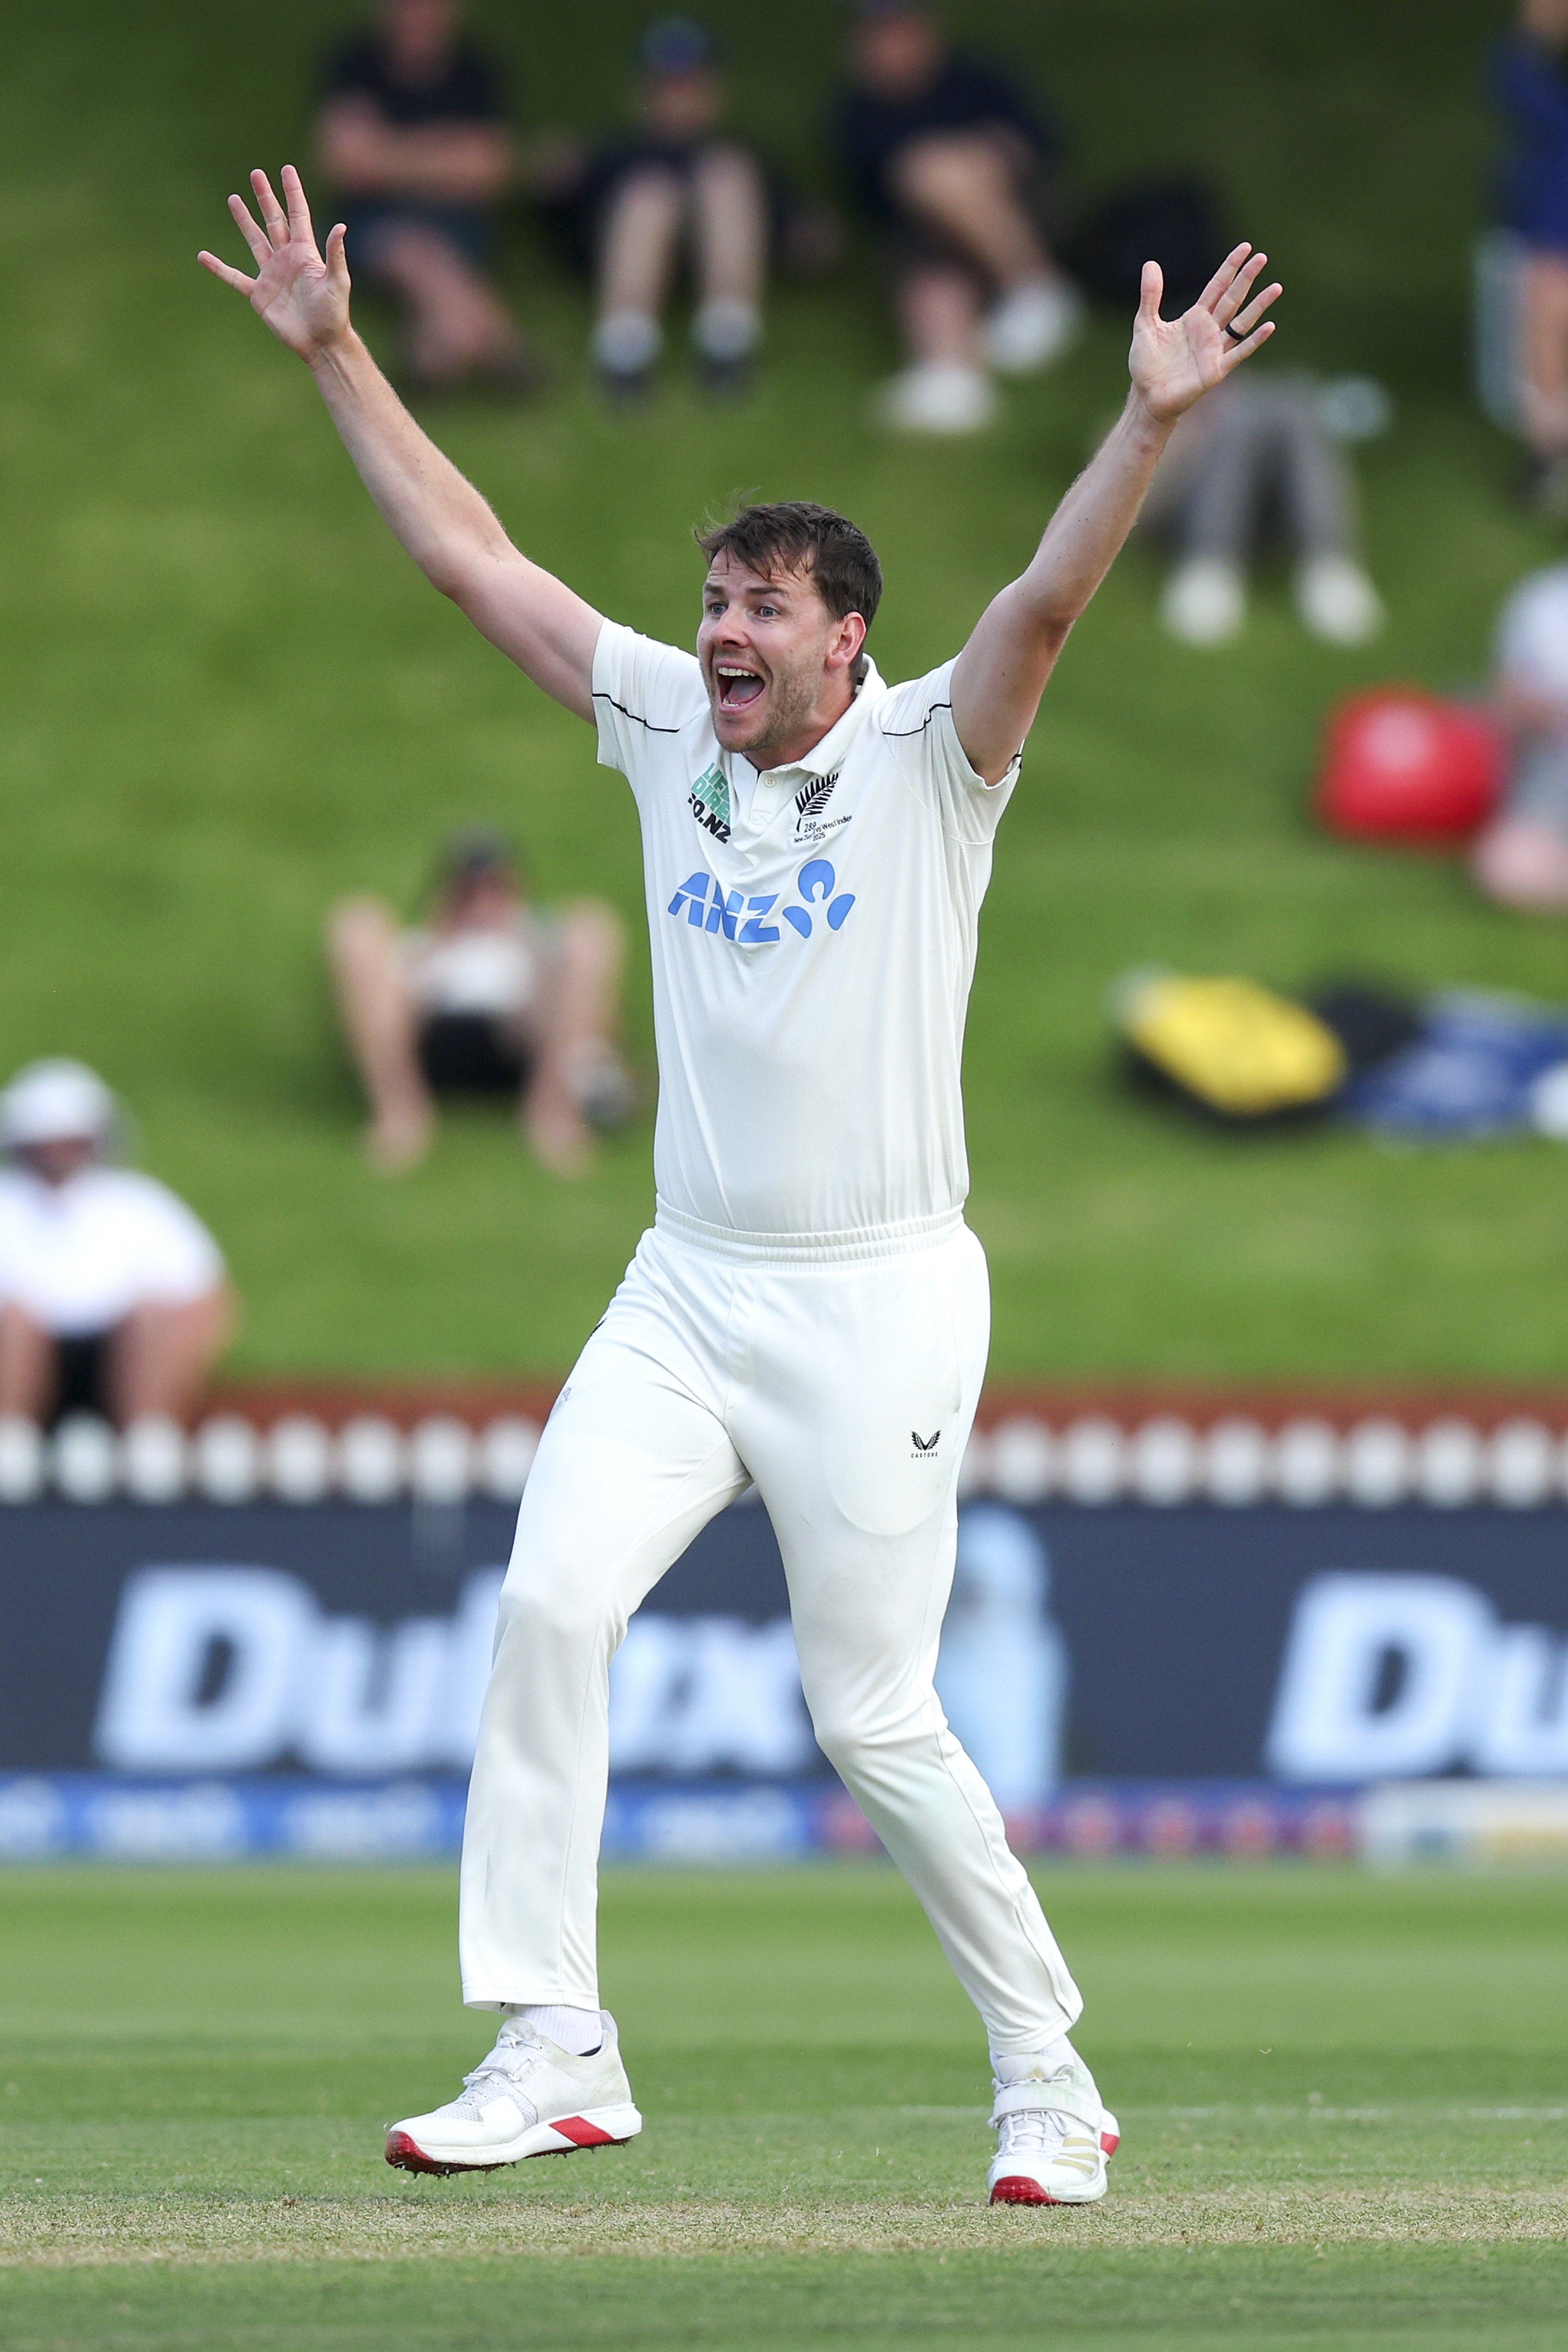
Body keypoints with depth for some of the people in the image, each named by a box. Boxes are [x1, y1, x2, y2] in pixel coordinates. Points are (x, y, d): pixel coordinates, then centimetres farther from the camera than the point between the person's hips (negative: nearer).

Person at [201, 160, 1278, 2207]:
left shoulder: (927, 758, -5)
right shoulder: (671, 731, 8)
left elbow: (1045, 600, -22)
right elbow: (470, 557, 10)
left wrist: (1153, 426, -37)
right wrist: (335, 354, 7)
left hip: (879, 1303, -5)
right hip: (685, 1292, 5)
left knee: (873, 1717, -4)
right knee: (551, 1602, -14)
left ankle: (1049, 2081, 12)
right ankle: (555, 2051, -11)